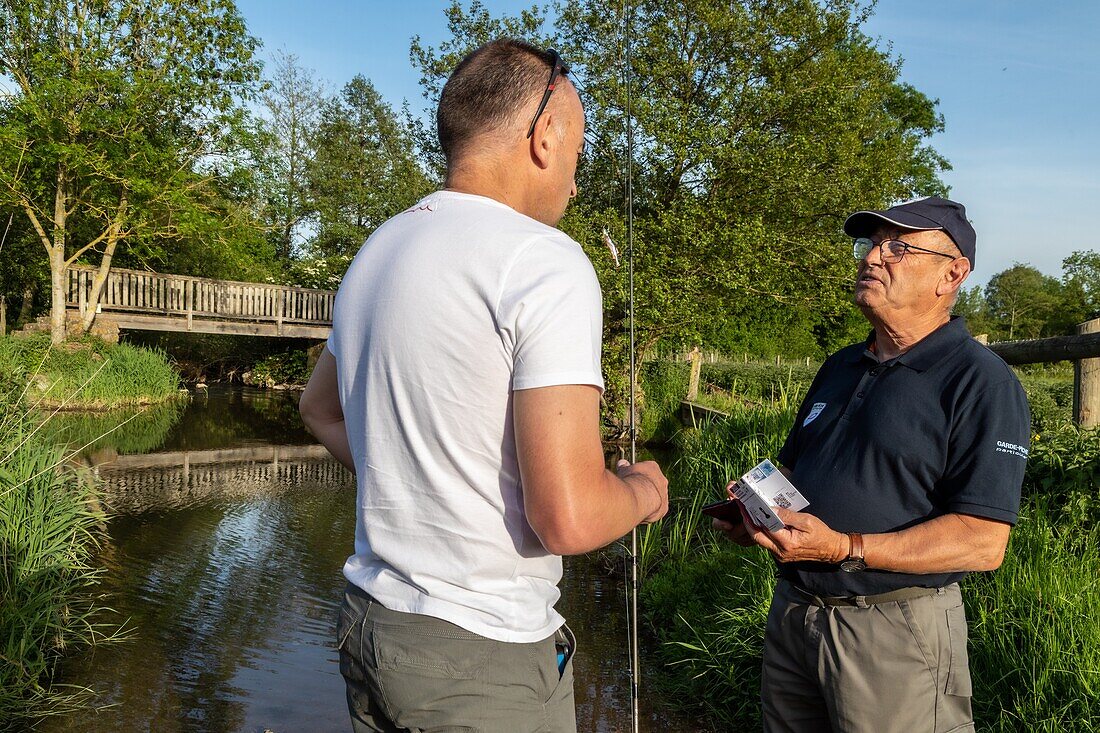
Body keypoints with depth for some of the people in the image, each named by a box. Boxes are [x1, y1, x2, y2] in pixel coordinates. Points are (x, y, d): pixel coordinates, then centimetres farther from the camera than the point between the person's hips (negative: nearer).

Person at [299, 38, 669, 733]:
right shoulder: (547, 263, -20)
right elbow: (568, 519, -24)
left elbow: (319, 408, 22)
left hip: (370, 618, 8)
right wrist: (643, 491, -4)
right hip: (483, 661, -7)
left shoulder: (375, 251, 6)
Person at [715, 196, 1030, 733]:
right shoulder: (840, 368, 12)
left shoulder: (983, 384, -12)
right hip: (792, 612, 7)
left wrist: (845, 548, -27)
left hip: (894, 632, -7)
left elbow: (983, 543, -19)